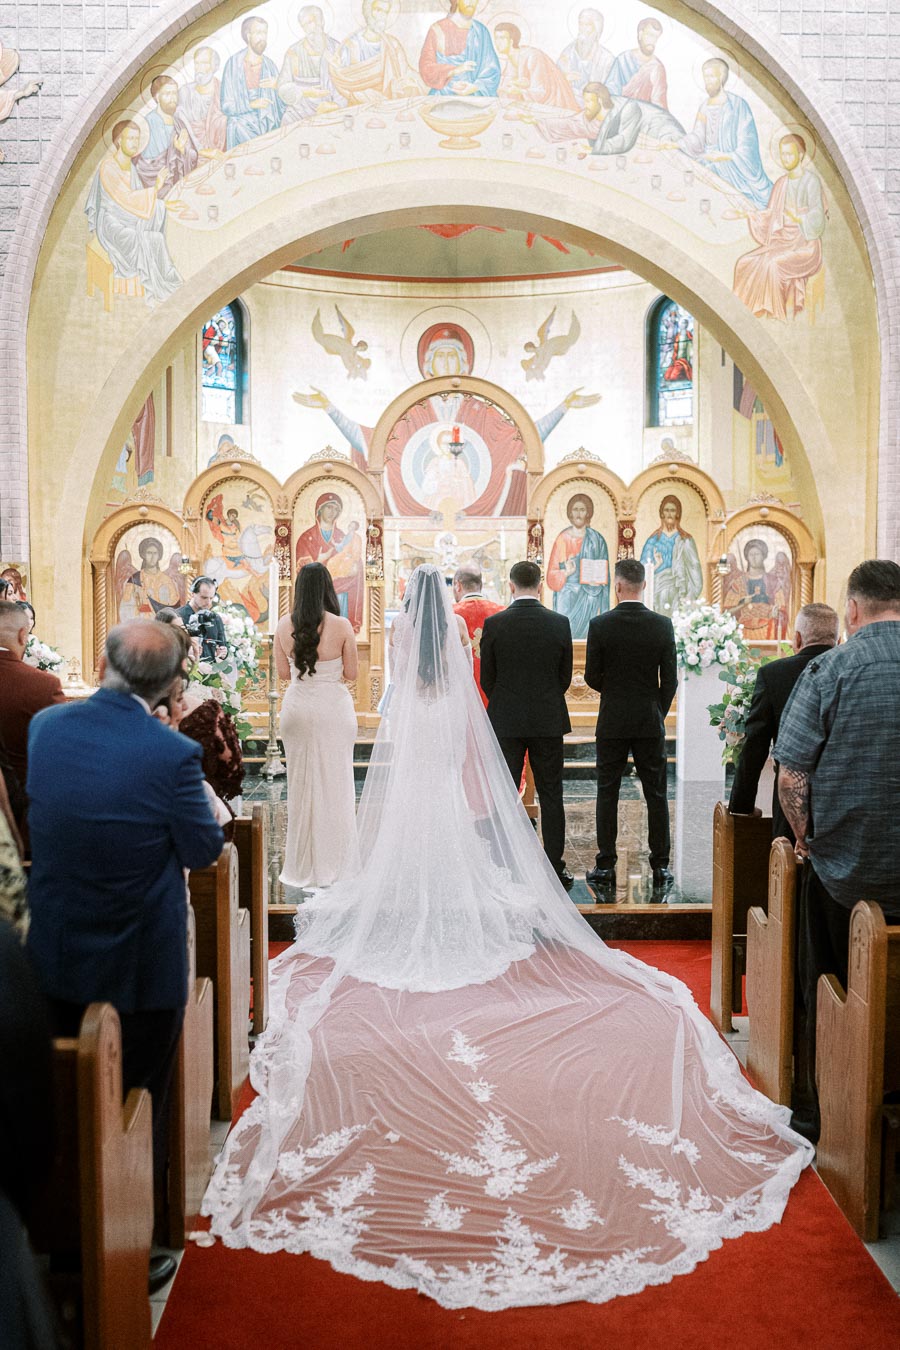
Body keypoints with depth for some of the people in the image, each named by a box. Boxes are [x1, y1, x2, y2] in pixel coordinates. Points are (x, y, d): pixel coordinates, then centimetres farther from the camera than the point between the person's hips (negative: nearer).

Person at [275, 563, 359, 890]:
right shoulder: (341, 626, -13)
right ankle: (331, 864, 15)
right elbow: (352, 673, -6)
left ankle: (302, 865, 23)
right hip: (333, 708, -3)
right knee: (333, 783, 8)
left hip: (296, 708, 3)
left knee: (300, 783, 14)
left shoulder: (284, 625, -4)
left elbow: (283, 672, 4)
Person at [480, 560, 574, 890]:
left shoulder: (494, 624, -7)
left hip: (506, 723, -1)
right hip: (549, 722, 1)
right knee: (551, 796, 7)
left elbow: (487, 678, 0)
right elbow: (565, 677, 3)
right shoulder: (560, 623, -4)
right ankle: (556, 869, 11)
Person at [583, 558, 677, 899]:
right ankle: (660, 868, 14)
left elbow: (591, 676, -5)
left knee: (607, 795, 7)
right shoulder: (663, 625, -4)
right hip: (650, 723, 1)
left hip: (612, 722, -1)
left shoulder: (600, 625, -9)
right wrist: (658, 713, 12)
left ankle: (605, 869, 10)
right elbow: (670, 679, -2)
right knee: (656, 796, 9)